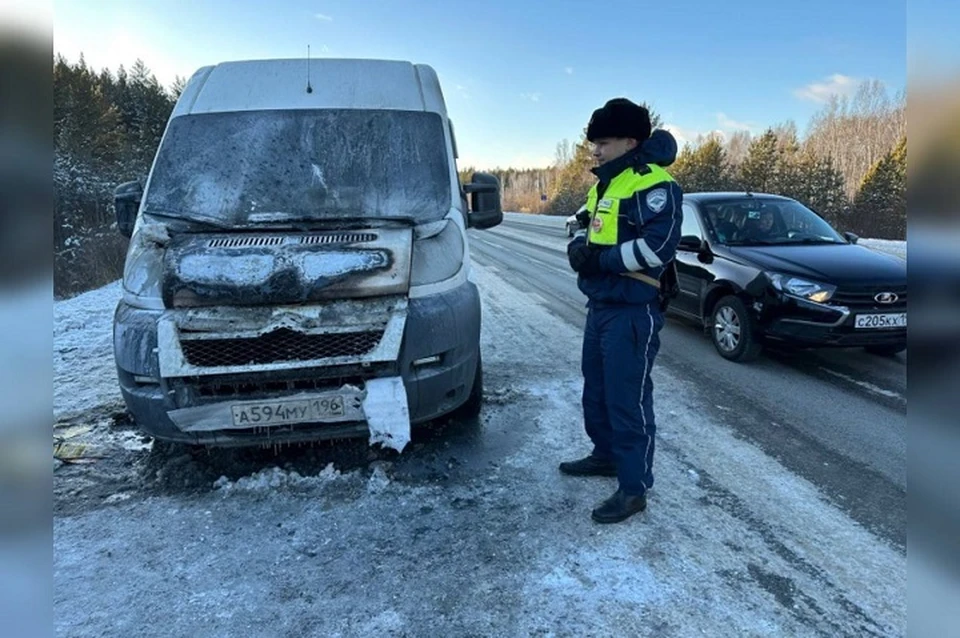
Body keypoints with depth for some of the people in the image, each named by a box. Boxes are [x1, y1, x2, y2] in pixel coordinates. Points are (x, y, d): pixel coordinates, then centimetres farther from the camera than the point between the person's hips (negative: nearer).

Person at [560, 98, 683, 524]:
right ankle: (606, 455, 39)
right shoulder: (604, 184, 16)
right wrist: (578, 247, -1)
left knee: (628, 399, -3)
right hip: (599, 305, 10)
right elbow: (584, 227, 23)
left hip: (633, 312, -10)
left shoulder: (654, 185, -14)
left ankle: (634, 488, 9)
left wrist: (601, 259, -17)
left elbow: (658, 246, -25)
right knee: (596, 390, 20)